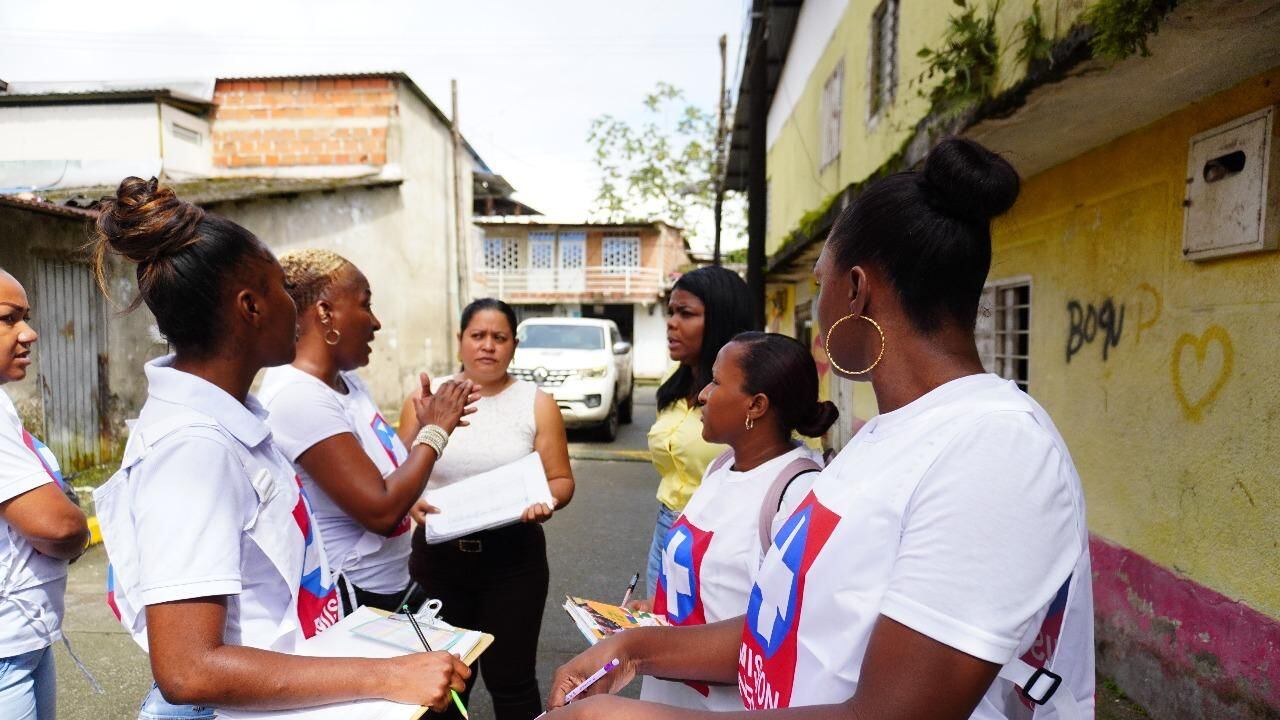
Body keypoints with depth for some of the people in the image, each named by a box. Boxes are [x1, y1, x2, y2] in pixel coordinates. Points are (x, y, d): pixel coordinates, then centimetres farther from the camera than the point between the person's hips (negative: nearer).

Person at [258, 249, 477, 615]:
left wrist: (425, 427, -3)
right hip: (344, 602, -9)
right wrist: (436, 431, -17)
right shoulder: (297, 397, -24)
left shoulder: (346, 379, 3)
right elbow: (381, 511, -26)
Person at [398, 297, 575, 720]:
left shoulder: (537, 404, -1)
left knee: (510, 678, 7)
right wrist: (411, 500, -15)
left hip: (513, 556, -1)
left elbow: (561, 480, 0)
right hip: (438, 554, 2)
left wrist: (546, 502, -21)